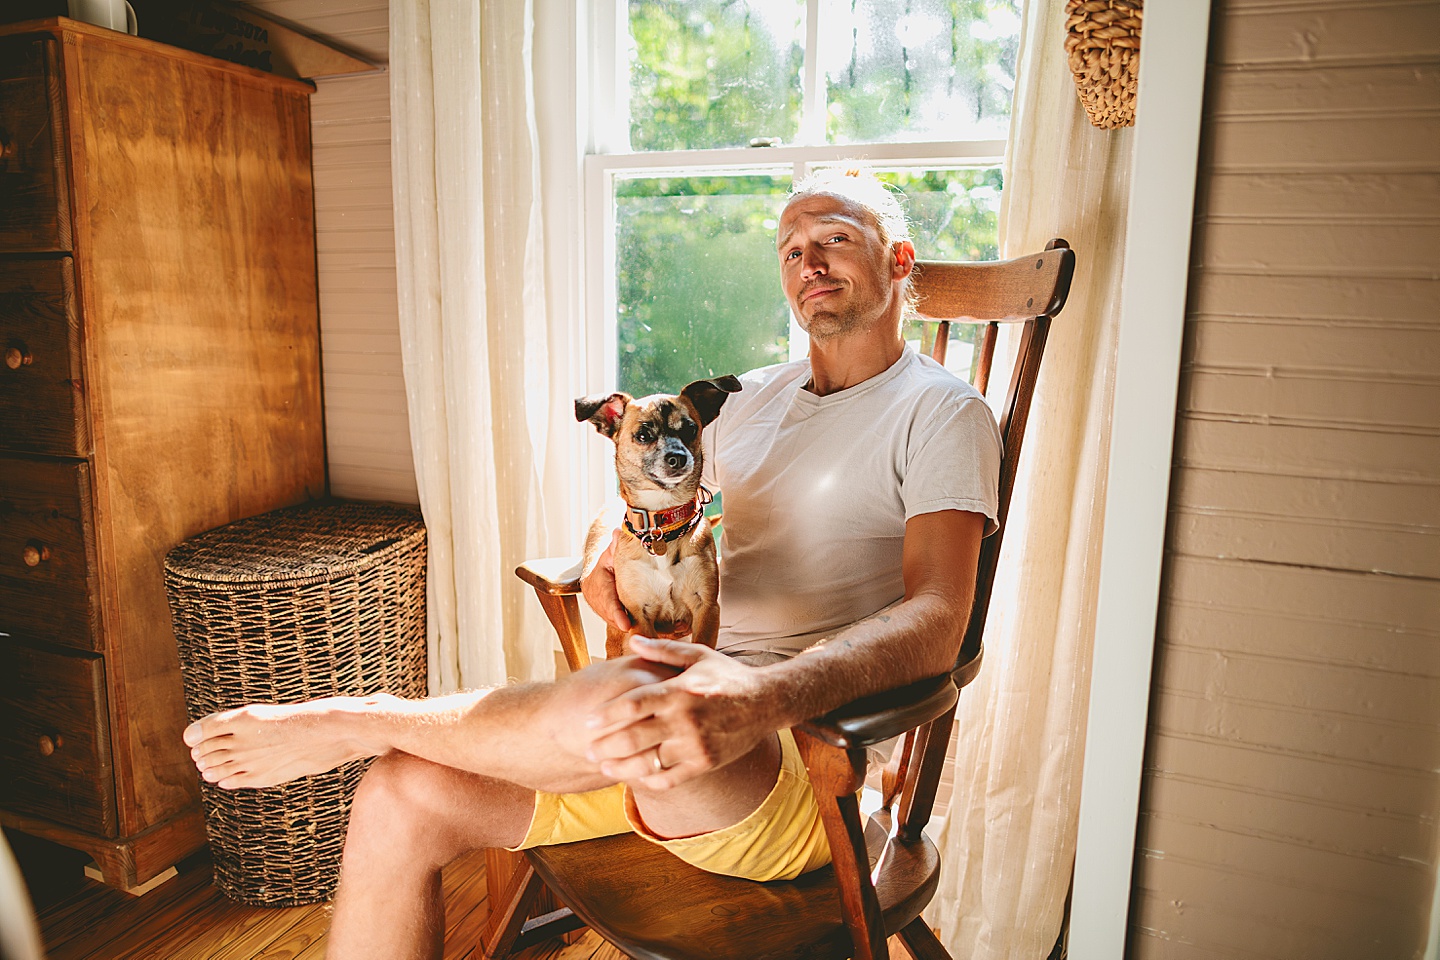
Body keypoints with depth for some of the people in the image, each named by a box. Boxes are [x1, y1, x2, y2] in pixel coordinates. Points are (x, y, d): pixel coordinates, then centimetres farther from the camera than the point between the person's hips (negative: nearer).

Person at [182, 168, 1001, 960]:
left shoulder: (941, 413, -2)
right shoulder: (750, 398, 18)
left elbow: (935, 623, -18)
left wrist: (755, 701, -36)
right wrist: (613, 559, -4)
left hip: (800, 759, -5)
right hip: (686, 704, 6)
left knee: (629, 697, -38)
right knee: (403, 796, -10)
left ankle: (356, 721, -10)